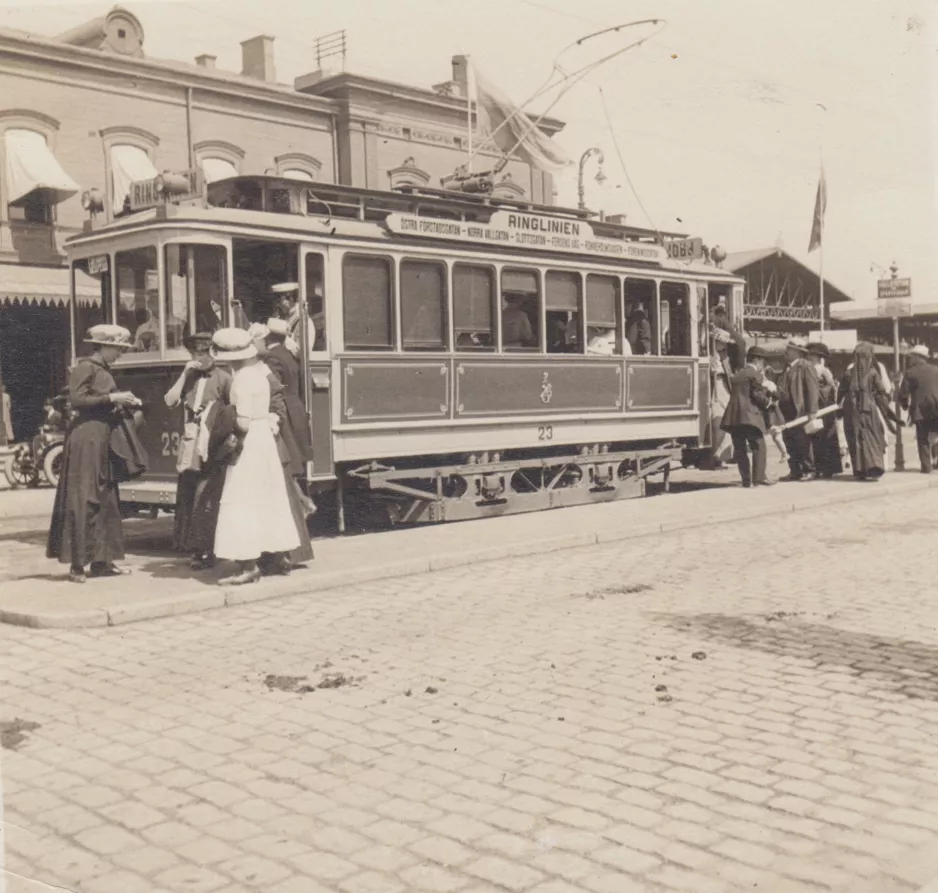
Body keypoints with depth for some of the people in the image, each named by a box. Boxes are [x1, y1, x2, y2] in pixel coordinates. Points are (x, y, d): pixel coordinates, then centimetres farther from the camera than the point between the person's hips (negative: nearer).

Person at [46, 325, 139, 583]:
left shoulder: (104, 370, 17)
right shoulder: (85, 367, -8)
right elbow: (77, 399, -18)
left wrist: (123, 403, 5)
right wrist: (111, 398, -17)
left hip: (104, 438, 9)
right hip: (86, 437, -9)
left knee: (105, 500, 9)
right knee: (82, 500, -8)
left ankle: (101, 561, 13)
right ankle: (77, 564, -6)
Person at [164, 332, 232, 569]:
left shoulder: (222, 378, -4)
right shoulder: (189, 377, 13)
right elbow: (170, 401, 3)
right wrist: (184, 374, -2)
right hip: (190, 444, 6)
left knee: (205, 498, -8)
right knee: (186, 495, 9)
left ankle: (206, 550, -1)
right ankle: (194, 547, 18)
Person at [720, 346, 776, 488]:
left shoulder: (736, 375, 20)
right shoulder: (756, 375, -2)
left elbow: (734, 393, 17)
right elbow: (758, 395, -12)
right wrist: (768, 402, 6)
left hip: (733, 416, 7)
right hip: (750, 416, -7)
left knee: (740, 449, 6)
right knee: (758, 447, 0)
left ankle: (746, 480, 5)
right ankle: (759, 478, -4)